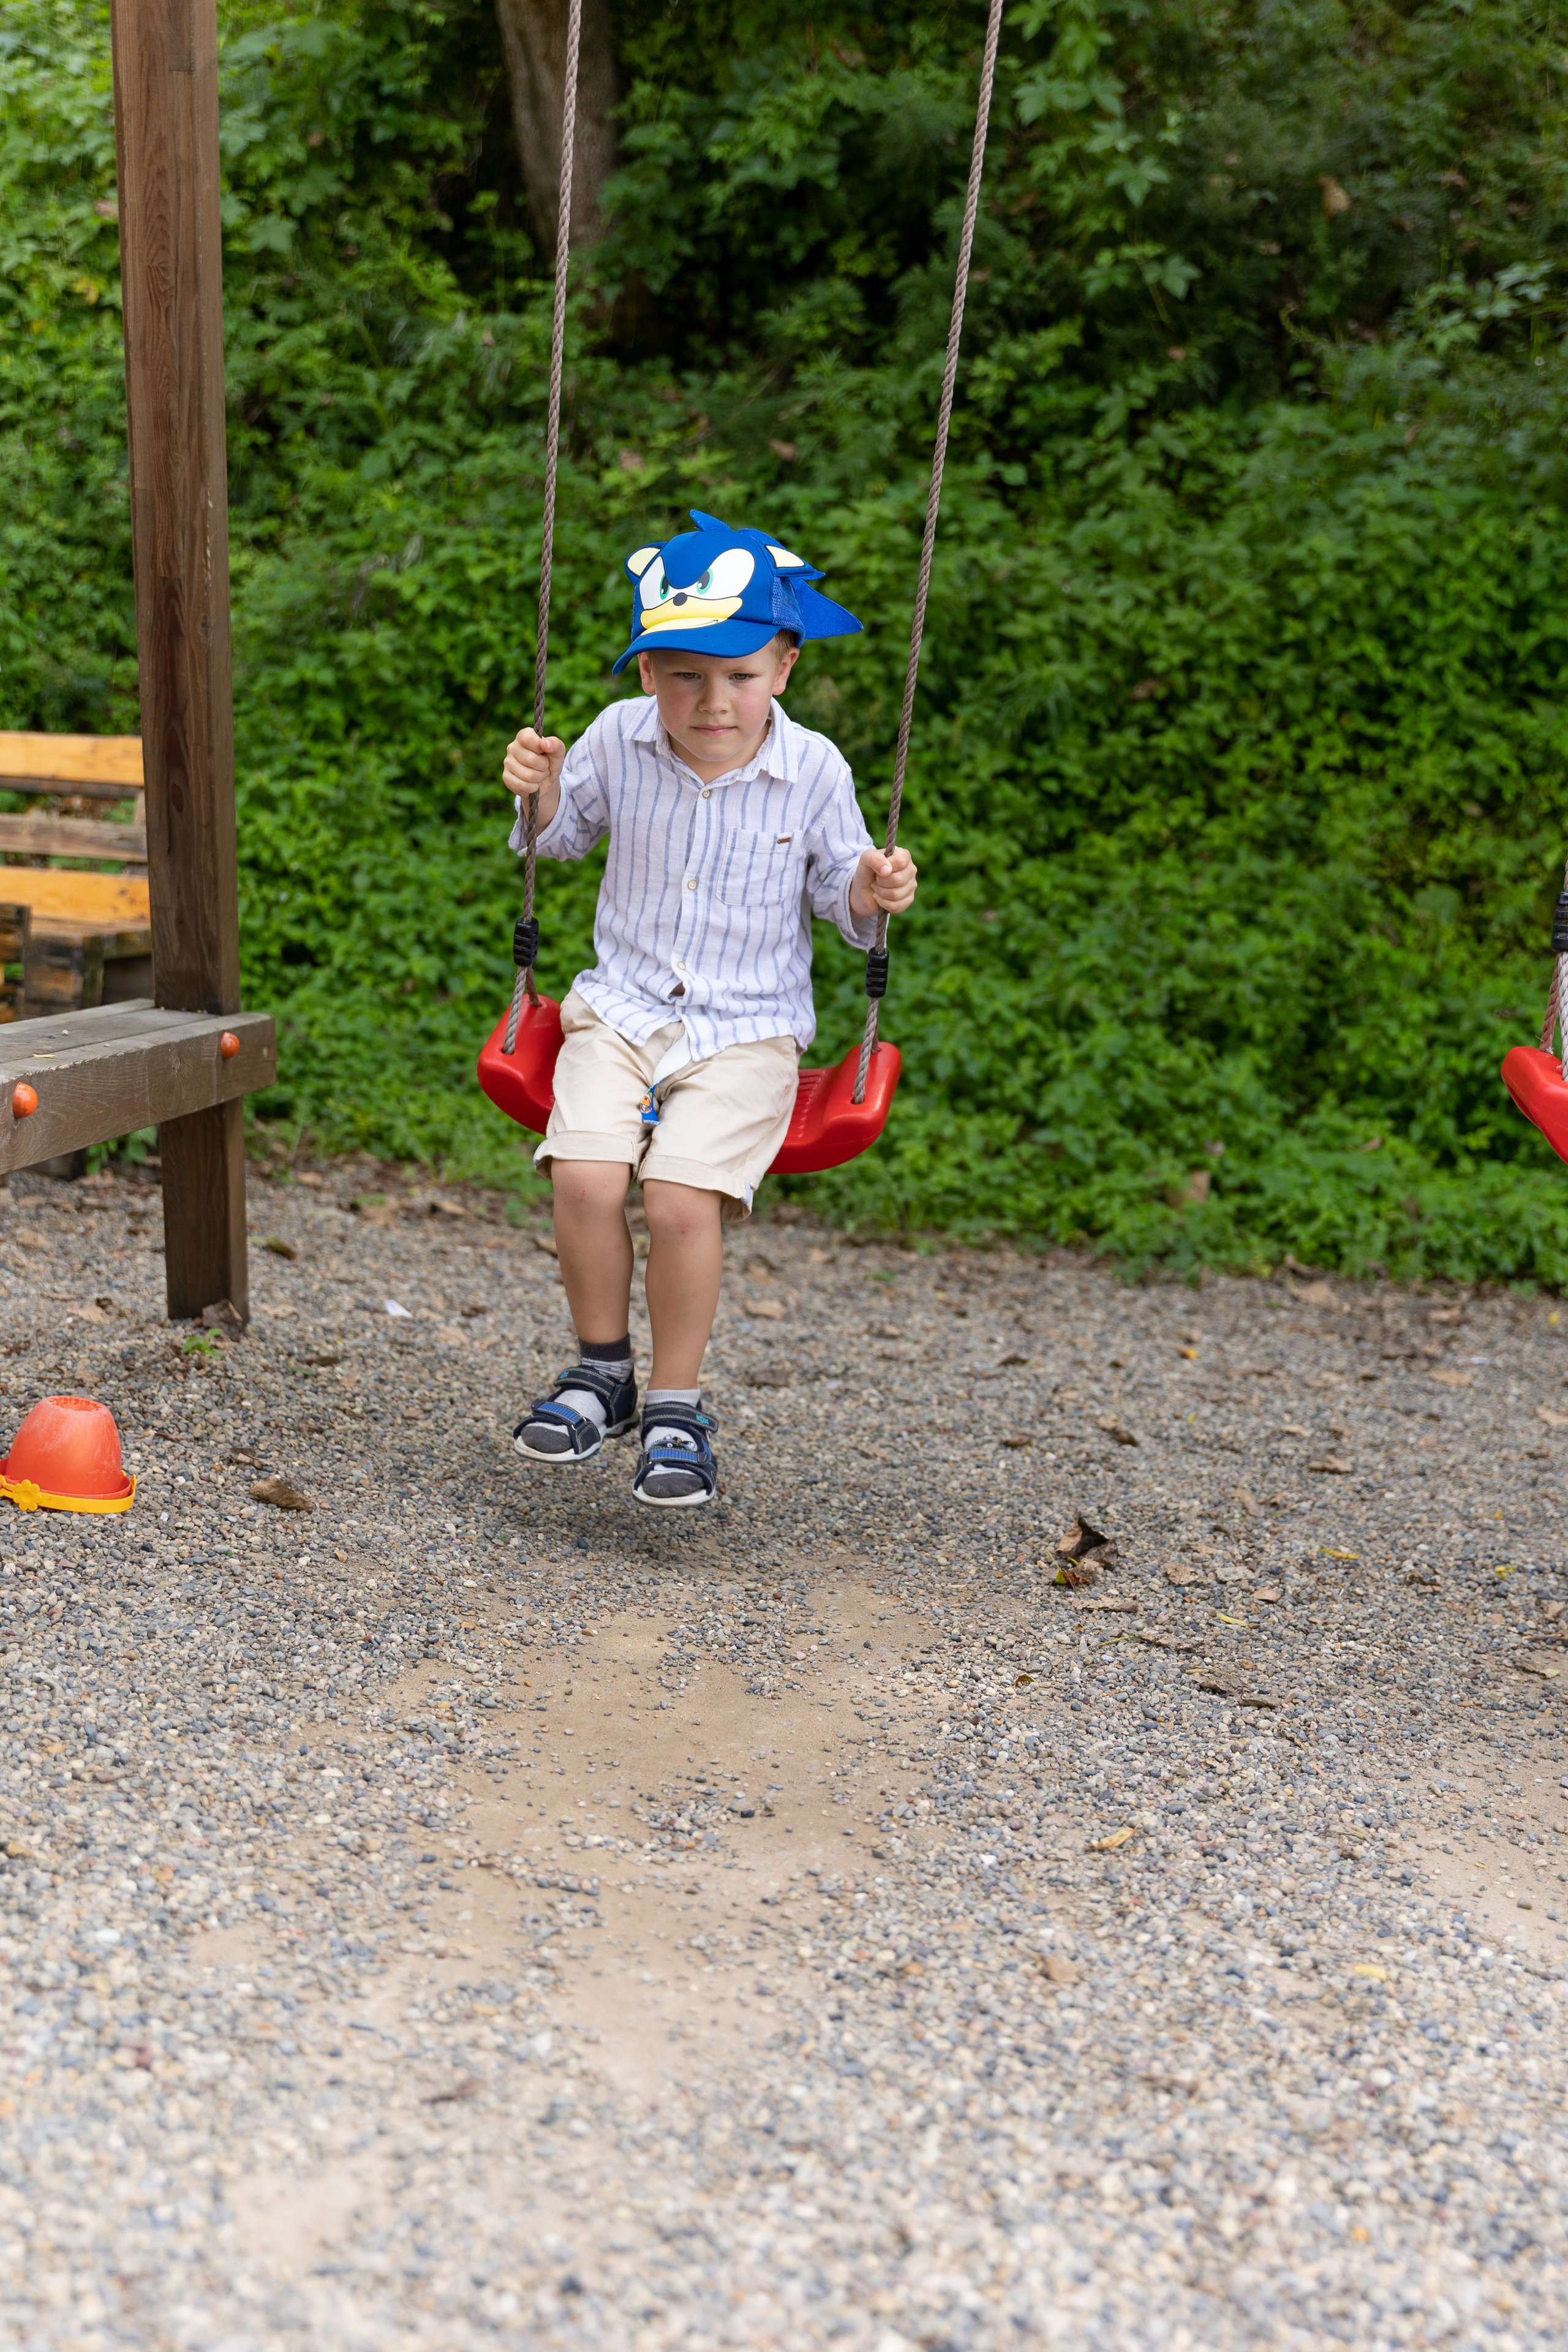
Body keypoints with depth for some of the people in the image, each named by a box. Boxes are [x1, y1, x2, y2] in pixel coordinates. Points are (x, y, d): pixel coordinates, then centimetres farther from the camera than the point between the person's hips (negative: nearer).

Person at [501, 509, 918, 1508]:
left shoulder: (814, 771, -5)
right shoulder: (619, 739, 0)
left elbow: (834, 888, 8)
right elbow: (567, 834, 19)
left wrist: (872, 891, -15)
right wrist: (540, 787, -3)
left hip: (749, 1028, -2)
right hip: (621, 1008, 2)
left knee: (683, 1196, -25)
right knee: (585, 1176, -23)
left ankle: (678, 1406, -3)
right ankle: (602, 1369, 3)